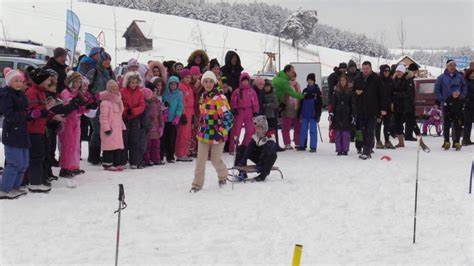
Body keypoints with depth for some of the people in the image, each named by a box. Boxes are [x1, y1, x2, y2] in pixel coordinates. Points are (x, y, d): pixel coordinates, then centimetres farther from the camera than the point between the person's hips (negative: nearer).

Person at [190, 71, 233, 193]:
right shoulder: (203, 96, 7)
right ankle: (197, 184, 11)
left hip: (217, 135, -6)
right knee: (200, 160, 2)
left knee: (216, 160, 8)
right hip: (204, 134, 6)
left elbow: (228, 117, -19)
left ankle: (223, 176, 37)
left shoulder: (219, 98, -17)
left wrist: (221, 132, -17)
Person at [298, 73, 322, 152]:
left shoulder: (317, 91, 0)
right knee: (303, 130, 6)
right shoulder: (305, 90, 12)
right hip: (305, 114, 4)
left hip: (313, 114, -4)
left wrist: (318, 114, -9)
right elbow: (301, 102, 16)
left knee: (313, 130, -2)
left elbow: (320, 104, -2)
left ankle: (313, 147, 1)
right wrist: (300, 113, 10)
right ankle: (302, 145, 13)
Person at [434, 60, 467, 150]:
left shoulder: (459, 77, 7)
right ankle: (446, 141, 6)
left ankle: (456, 142, 3)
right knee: (446, 123, 0)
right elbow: (437, 89, 5)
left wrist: (461, 96, -1)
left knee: (457, 123, -1)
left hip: (457, 103, 1)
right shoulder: (442, 77, 3)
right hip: (446, 103, -1)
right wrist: (442, 99, -3)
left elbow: (465, 87, 13)